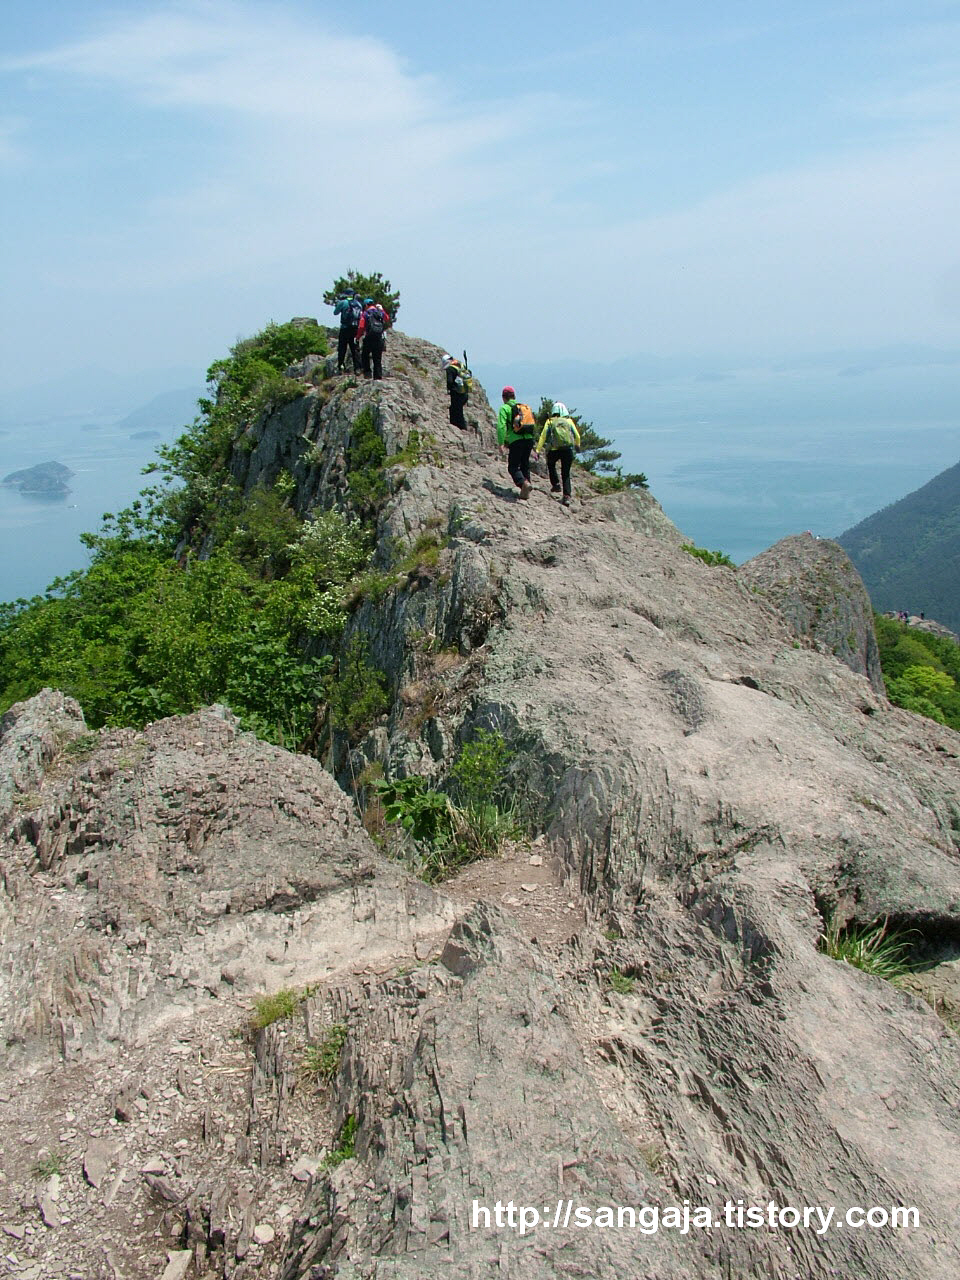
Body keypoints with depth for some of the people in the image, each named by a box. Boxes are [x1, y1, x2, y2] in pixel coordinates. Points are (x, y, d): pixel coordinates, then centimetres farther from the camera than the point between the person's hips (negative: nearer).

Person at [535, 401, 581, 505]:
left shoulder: (550, 421, 6)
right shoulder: (569, 421, 11)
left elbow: (543, 436, -1)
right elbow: (577, 436, 14)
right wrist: (577, 445, 35)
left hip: (554, 450, -1)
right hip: (568, 450, 1)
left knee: (551, 465, 30)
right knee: (566, 474, 11)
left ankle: (556, 484, 16)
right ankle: (566, 496, -1)